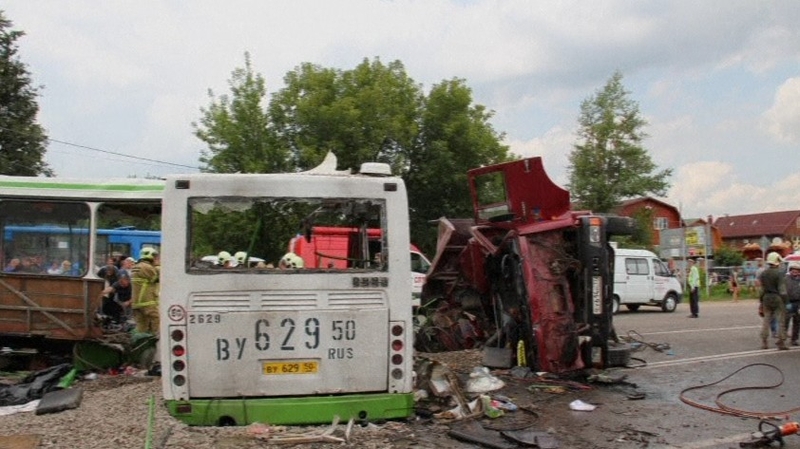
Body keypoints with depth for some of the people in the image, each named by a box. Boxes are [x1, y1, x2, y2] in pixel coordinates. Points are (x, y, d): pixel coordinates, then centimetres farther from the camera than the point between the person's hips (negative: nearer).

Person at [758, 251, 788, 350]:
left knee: (765, 321, 10)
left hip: (766, 298, 5)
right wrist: (784, 301, -7)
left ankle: (764, 342, 11)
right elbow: (782, 290, -13)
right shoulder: (780, 274, -12)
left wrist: (761, 302, 11)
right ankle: (781, 342, 5)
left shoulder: (763, 274, 4)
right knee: (781, 321, 4)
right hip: (777, 298, -5)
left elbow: (761, 289, 7)